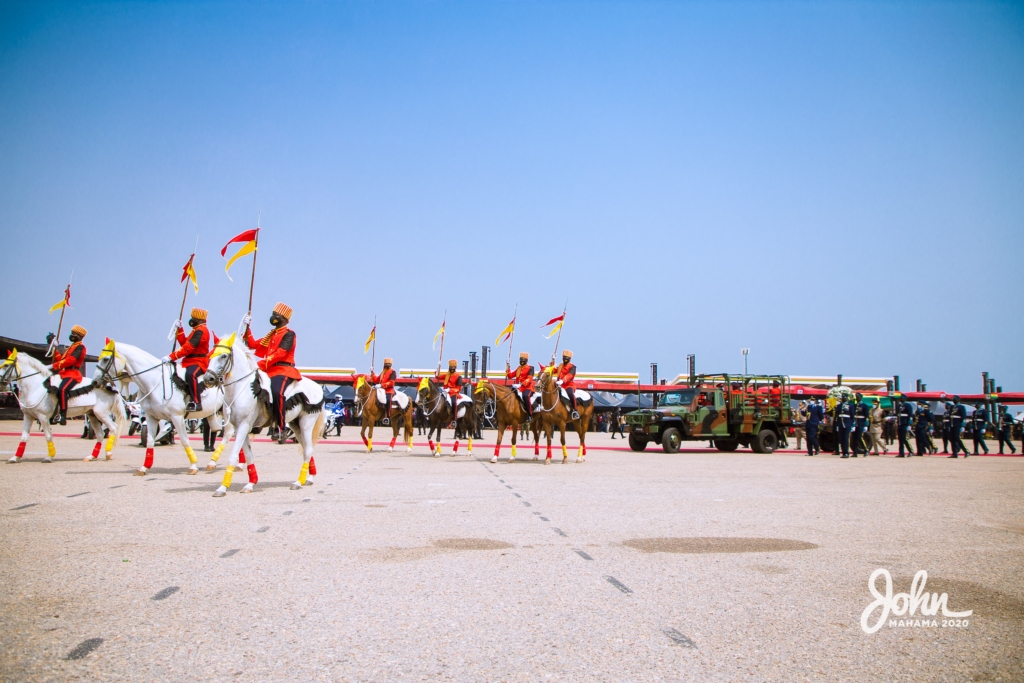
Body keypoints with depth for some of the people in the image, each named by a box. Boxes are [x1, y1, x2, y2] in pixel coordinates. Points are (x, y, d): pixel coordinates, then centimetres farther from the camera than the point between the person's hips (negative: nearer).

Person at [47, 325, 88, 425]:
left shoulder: (80, 347, -6)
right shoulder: (71, 347, 25)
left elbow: (70, 360, -18)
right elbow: (61, 359, 23)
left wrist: (54, 366, -19)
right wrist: (55, 350, 18)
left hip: (73, 373, -11)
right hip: (65, 372, 11)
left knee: (62, 389, -33)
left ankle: (63, 416, -35)